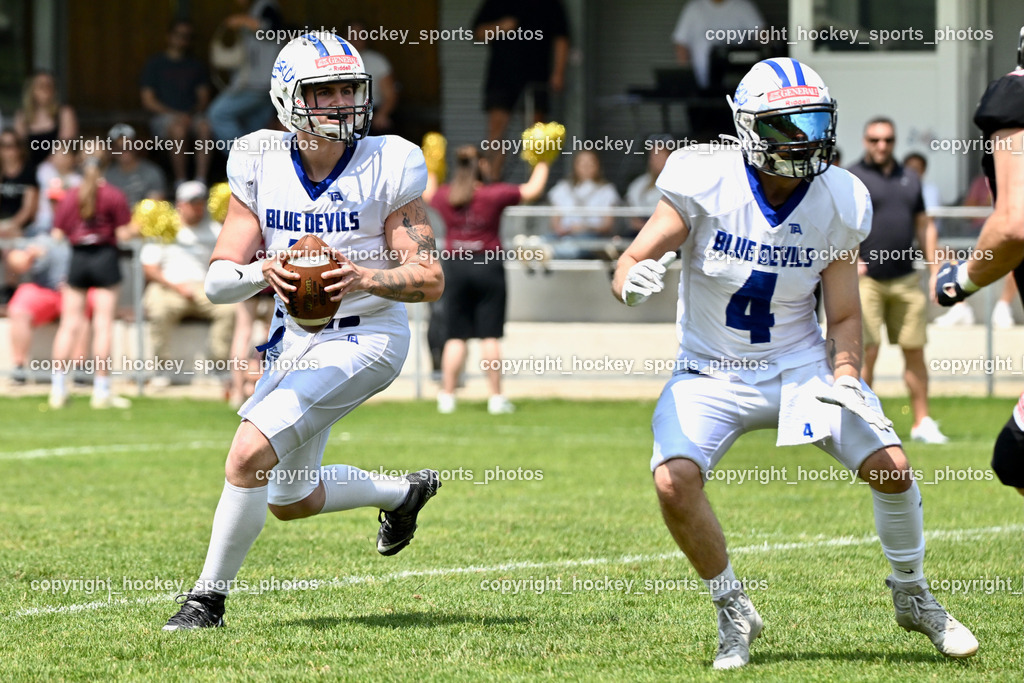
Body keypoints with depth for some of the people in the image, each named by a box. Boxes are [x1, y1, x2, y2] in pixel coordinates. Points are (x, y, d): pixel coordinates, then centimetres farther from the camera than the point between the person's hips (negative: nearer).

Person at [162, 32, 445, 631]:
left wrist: (364, 277, -33)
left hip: (363, 340, -6)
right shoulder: (261, 165, -5)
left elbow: (431, 280, -15)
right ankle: (404, 493, 48)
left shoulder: (388, 166, -14)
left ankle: (209, 599, -7)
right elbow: (219, 281, -8)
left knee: (250, 454, -23)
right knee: (291, 500, 20)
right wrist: (264, 272, -31)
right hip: (295, 341, 6)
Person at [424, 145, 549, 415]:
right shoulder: (495, 194, -8)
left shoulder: (445, 196, 1)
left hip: (455, 266, 2)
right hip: (488, 266, -2)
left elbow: (427, 194, 25)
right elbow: (532, 190, 2)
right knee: (490, 335, 1)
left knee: (455, 337, 6)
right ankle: (496, 397, 2)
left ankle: (447, 396, 5)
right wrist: (542, 164, 18)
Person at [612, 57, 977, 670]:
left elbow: (845, 316, 0)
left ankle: (913, 597, 16)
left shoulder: (837, 203, -8)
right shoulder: (706, 185, -17)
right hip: (712, 372, -2)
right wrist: (634, 280, -40)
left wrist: (844, 379, -19)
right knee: (674, 481, -25)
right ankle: (734, 614, -1)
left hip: (802, 365, 2)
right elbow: (632, 263, -15)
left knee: (890, 466, -13)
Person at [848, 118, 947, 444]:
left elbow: (924, 225, 21)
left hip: (906, 280, 5)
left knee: (914, 351, 4)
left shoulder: (909, 179, 16)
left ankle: (922, 423, 11)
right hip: (866, 280, -5)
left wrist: (934, 270, 15)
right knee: (866, 353, -8)